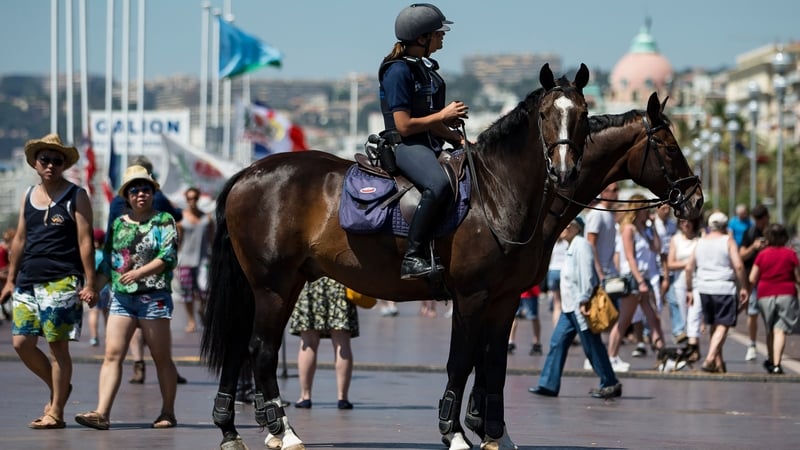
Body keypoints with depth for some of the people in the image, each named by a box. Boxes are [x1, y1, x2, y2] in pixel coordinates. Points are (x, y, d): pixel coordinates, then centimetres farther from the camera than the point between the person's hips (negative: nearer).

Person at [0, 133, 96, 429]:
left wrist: (89, 284, -11)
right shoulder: (28, 196, 15)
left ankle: (55, 412, 1)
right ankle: (59, 388, 23)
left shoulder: (76, 197, -1)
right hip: (27, 282, 6)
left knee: (58, 346, -5)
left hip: (61, 282, -6)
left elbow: (85, 241, -5)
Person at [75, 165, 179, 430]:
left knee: (161, 358, 2)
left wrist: (139, 272, -21)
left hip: (154, 296, -4)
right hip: (121, 297, 4)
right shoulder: (118, 224, 15)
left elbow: (168, 256, -10)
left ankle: (168, 413, 11)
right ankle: (102, 413, -17)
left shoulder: (164, 221, 2)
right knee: (113, 354, -8)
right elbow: (107, 263, 17)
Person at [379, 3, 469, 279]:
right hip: (404, 146, -10)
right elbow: (404, 125, -18)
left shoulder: (425, 68, 16)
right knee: (439, 184, -37)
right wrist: (443, 116, -10)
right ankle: (413, 258, -34)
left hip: (431, 144, 10)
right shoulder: (398, 71, -11)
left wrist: (457, 138, 7)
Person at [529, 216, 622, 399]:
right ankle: (548, 384, 6)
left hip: (580, 305, -10)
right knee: (557, 342, 6)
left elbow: (586, 273, -18)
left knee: (592, 346, -6)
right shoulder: (572, 247, 19)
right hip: (570, 306, 10)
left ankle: (610, 384, 0)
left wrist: (583, 301, -23)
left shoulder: (581, 245, -10)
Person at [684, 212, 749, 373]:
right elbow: (738, 265, -11)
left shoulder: (700, 242, 12)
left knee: (714, 326, 16)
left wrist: (689, 290, 18)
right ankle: (710, 359, -20)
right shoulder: (728, 241, -2)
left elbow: (689, 267, 11)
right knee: (722, 326, -5)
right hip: (725, 288, -5)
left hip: (704, 289, 5)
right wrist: (743, 287, -5)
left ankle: (719, 363, 20)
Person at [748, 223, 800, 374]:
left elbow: (752, 279, -2)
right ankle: (776, 364, -16)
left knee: (770, 330, 17)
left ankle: (771, 361, 28)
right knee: (780, 330, -5)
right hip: (787, 294, -1)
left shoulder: (762, 254, -1)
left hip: (766, 295, 1)